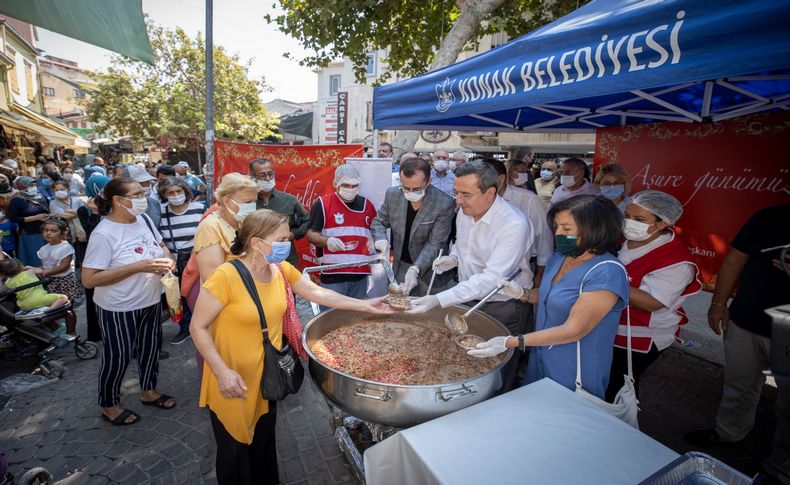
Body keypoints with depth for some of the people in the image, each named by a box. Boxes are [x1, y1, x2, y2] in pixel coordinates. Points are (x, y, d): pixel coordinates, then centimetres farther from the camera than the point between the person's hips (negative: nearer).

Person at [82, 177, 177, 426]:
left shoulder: (144, 219, -4)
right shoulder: (104, 234, -23)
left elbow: (161, 245, 12)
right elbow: (89, 279, -23)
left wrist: (167, 260, -12)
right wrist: (138, 267, -29)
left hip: (151, 301, 7)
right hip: (119, 309, -6)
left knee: (151, 347, 21)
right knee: (117, 357, 12)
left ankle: (148, 391, 44)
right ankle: (109, 405, 37)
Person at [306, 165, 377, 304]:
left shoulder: (366, 204, 12)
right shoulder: (323, 204, -2)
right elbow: (310, 234, -4)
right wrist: (327, 240, -23)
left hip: (360, 274, 4)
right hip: (332, 275, -4)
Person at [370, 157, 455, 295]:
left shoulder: (444, 204, -21)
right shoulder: (392, 194, -9)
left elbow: (435, 243, -20)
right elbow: (379, 221, 5)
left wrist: (415, 269, -33)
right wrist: (381, 239, -18)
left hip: (428, 269, -3)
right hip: (399, 266, 3)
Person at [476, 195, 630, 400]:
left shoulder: (607, 273, -26)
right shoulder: (559, 256, -1)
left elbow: (573, 330, -28)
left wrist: (511, 342, -32)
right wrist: (522, 293, -8)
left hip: (575, 376, -7)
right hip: (541, 360, 7)